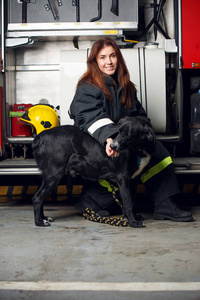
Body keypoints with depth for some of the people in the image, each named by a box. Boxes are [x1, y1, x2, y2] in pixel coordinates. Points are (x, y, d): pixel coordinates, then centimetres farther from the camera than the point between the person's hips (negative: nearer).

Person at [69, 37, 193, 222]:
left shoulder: (125, 86, 17)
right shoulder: (87, 88, -7)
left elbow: (138, 114, 18)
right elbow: (92, 118, -24)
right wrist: (108, 139, -43)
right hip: (92, 143, -7)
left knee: (156, 150, -15)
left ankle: (165, 206, -14)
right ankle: (90, 201, -20)